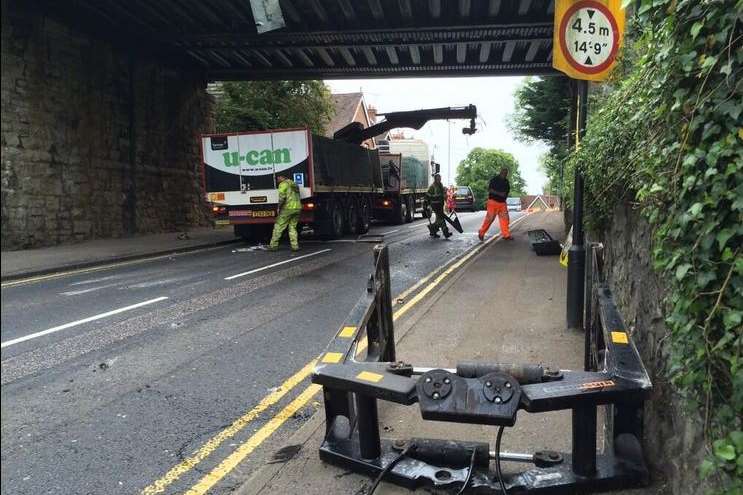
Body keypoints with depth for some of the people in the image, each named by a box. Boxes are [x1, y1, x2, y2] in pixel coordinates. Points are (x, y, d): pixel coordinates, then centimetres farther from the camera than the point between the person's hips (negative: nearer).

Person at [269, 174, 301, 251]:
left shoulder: (283, 184, -4)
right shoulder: (294, 184, 21)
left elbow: (282, 197, -15)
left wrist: (279, 208, -7)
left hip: (288, 208, -7)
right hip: (298, 208, 7)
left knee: (278, 227, 1)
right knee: (293, 227, 13)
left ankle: (273, 245, 3)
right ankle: (295, 246, 5)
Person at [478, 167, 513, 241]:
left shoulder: (506, 181, 13)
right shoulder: (494, 179, -7)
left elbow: (508, 190, 27)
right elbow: (489, 189, -14)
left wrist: (505, 195, 8)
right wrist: (499, 193, -21)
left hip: (502, 202, 6)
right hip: (493, 201, -6)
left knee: (505, 218, 0)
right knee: (489, 218, -7)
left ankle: (506, 235, 5)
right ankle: (481, 233, 4)